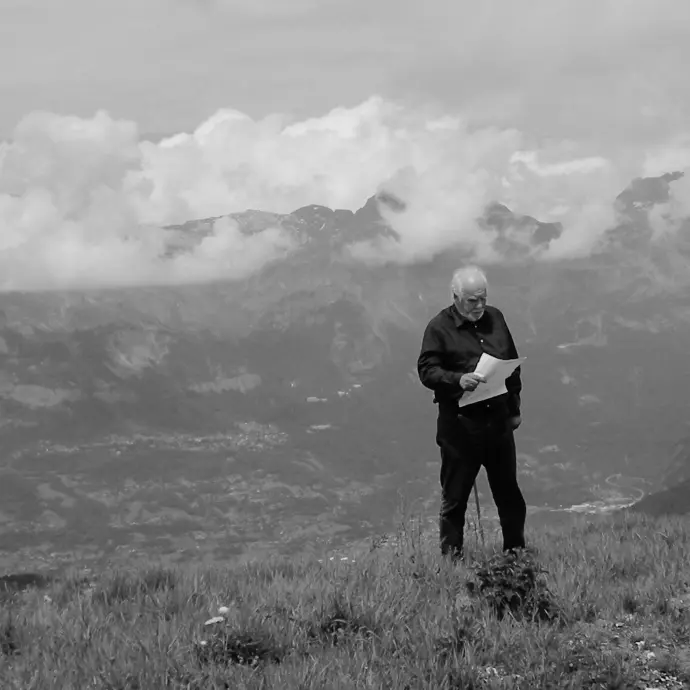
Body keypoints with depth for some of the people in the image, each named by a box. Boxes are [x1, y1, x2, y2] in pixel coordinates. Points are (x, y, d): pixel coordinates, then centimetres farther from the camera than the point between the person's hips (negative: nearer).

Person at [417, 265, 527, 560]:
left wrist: (514, 408, 17)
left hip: (498, 421, 5)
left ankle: (516, 552, 22)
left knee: (509, 492, 11)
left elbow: (513, 365, 18)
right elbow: (426, 370, -10)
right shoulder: (439, 327, -5)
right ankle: (451, 556, 8)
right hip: (459, 424, -5)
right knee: (454, 496, 1)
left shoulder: (495, 318, 11)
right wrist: (458, 379, -27)